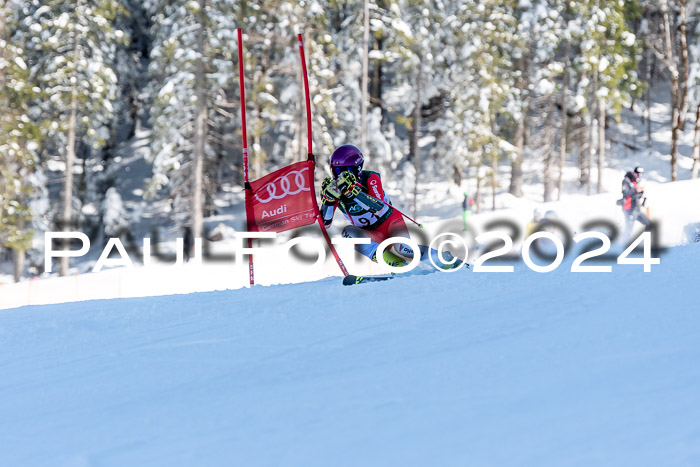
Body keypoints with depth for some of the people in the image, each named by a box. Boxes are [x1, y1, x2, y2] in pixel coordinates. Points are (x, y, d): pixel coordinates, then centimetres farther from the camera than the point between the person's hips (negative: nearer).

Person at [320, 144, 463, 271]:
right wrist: (328, 197, -29)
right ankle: (396, 264, -29)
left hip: (391, 221, -4)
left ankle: (445, 258, -8)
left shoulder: (370, 179, -18)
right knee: (348, 232, -29)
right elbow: (325, 222, -12)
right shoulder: (335, 188, -8)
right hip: (373, 235, 4)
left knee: (401, 247, -35)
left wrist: (352, 191, -45)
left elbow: (380, 208, -35)